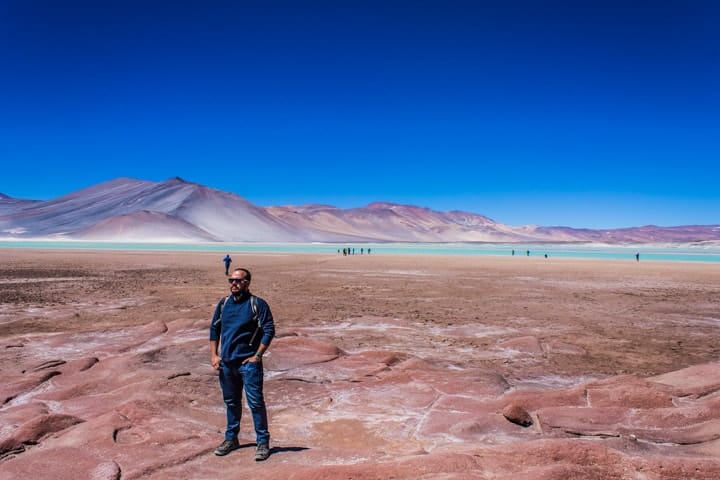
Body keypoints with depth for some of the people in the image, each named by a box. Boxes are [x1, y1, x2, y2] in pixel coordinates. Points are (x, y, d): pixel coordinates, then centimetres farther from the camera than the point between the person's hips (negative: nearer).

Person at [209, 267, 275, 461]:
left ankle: (263, 442, 8)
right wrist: (214, 355, 7)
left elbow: (269, 331, -9)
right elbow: (214, 329, 15)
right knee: (231, 402, 17)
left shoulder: (257, 304, -7)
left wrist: (257, 356, -13)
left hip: (249, 362, -5)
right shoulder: (223, 304, 8)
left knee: (255, 402, -4)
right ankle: (231, 438, 32)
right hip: (226, 362, 5)